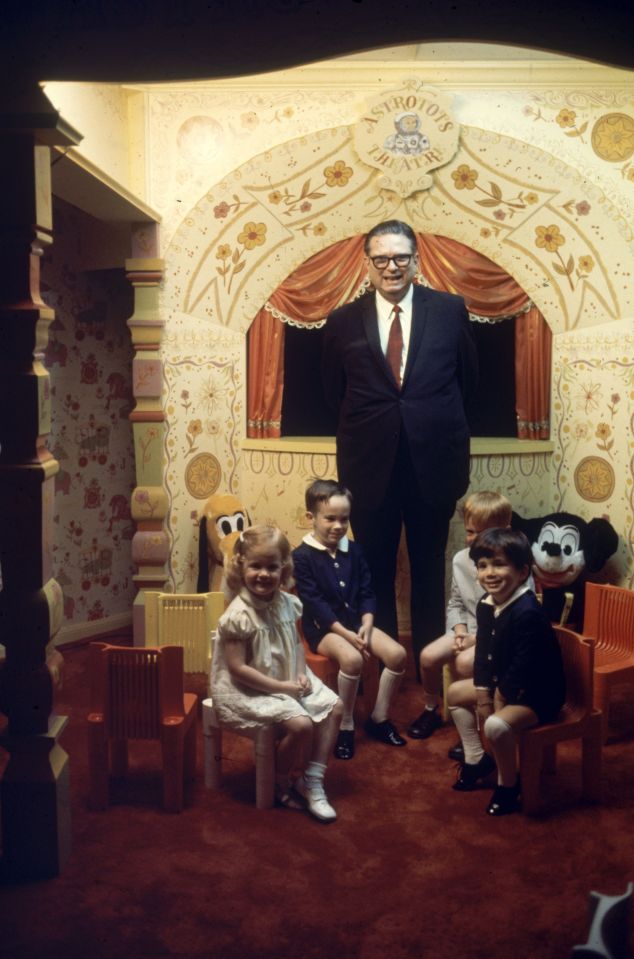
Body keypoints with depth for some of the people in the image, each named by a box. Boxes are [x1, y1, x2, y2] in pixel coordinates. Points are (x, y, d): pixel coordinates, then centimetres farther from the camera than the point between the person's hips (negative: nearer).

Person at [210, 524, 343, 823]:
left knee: (333, 706, 2)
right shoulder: (239, 615, -23)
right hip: (249, 690, -8)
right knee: (300, 723, -23)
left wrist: (302, 674, -6)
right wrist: (282, 687, -22)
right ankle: (280, 784, 5)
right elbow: (238, 669, -23)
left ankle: (312, 781, 9)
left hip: (289, 681, 9)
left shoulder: (287, 604, -1)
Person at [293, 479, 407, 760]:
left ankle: (379, 718, 4)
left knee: (397, 653, -14)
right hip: (322, 627, -6)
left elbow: (366, 593, 7)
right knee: (352, 658, -34)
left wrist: (366, 626, -12)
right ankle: (345, 726, -13)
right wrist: (347, 634, -21)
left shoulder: (353, 550, 7)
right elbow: (314, 604, -16)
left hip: (355, 621, 6)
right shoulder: (302, 556, -11)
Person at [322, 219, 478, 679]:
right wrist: (369, 428, 7)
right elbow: (334, 394, 9)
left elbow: (468, 378, 9)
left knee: (429, 571, 13)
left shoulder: (450, 311, 0)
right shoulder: (343, 322, 1)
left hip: (433, 463, 0)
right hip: (370, 467, 0)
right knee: (376, 572, 11)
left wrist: (432, 420, 8)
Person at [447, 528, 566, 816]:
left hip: (539, 692, -10)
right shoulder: (486, 605, -3)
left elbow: (523, 666, -29)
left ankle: (509, 784, -3)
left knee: (496, 725, -31)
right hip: (503, 683, 10)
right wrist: (483, 696, -6)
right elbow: (483, 653, 3)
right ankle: (476, 759, 25)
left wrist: (498, 700, -16)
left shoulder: (528, 613, -32)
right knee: (455, 692, 15)